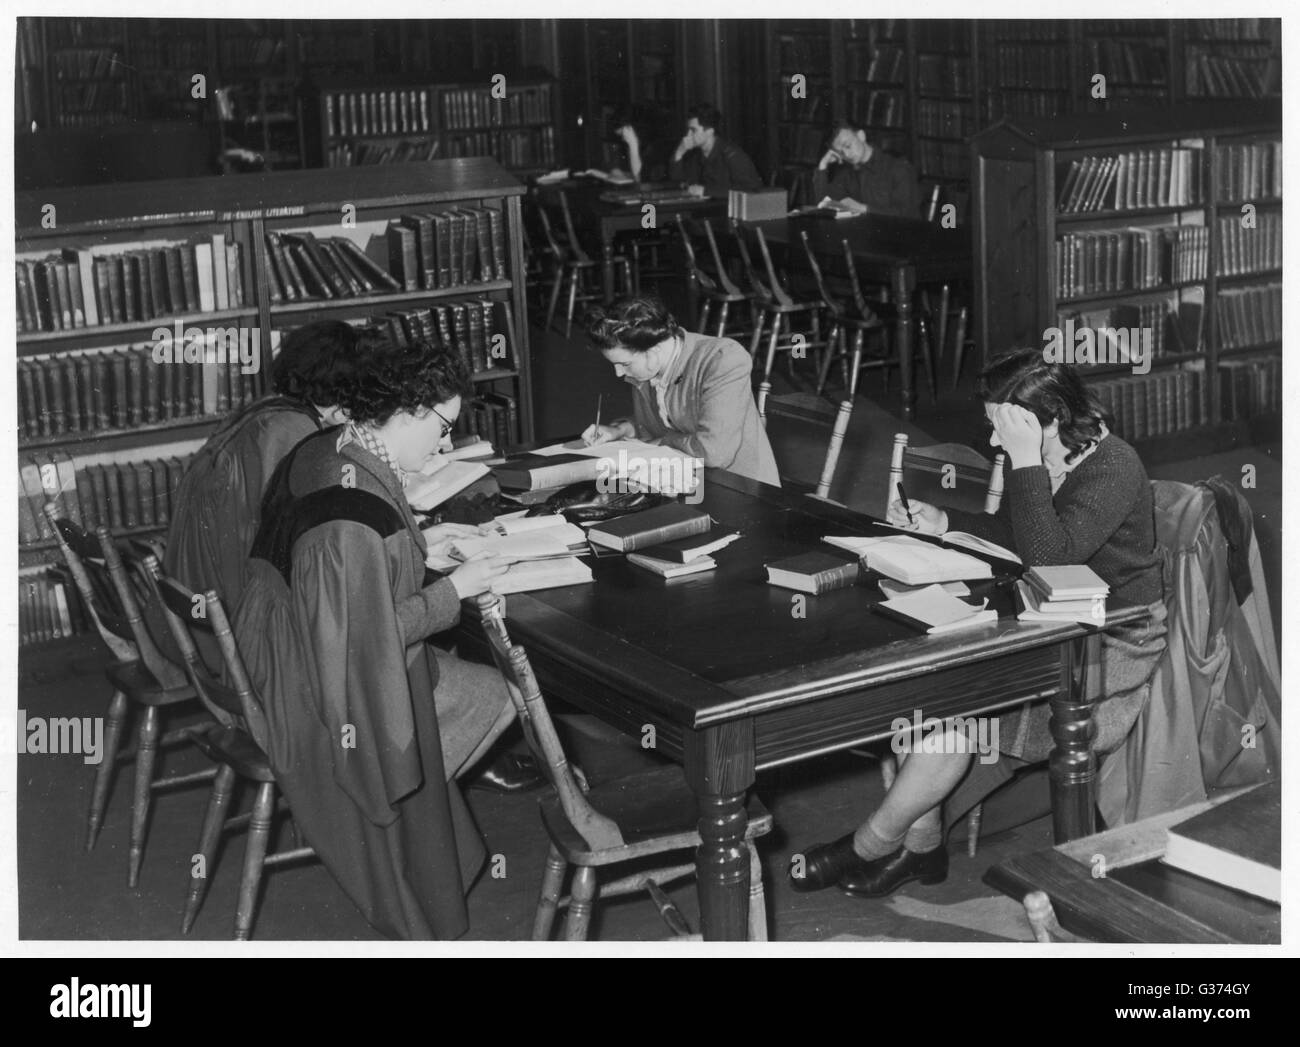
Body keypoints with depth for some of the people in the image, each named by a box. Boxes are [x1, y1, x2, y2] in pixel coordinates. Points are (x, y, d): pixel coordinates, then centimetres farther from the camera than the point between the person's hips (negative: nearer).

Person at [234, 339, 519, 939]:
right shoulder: (356, 509, -34)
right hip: (324, 698, -10)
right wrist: (453, 590, -17)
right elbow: (367, 633, -28)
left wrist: (417, 545, 7)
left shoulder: (323, 451, -2)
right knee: (493, 696, 7)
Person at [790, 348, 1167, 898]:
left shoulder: (1112, 470, -22)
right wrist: (943, 523, 5)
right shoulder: (1045, 461, 4)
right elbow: (1014, 538, 20)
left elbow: (1046, 557, -33)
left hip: (1114, 649, -9)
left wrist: (1025, 462, -31)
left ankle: (874, 845, -3)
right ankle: (919, 842, -5)